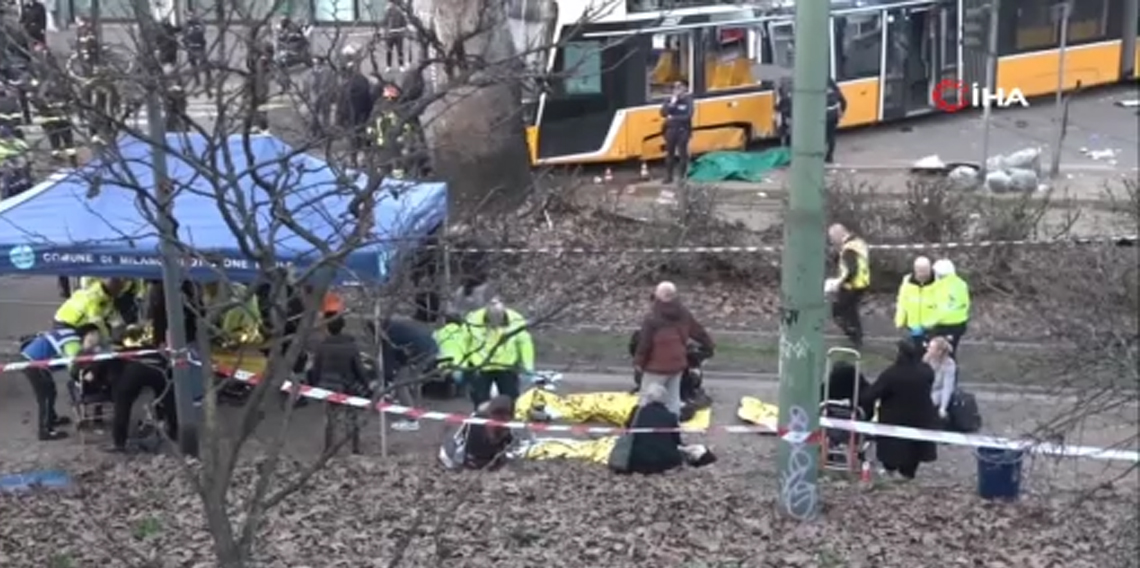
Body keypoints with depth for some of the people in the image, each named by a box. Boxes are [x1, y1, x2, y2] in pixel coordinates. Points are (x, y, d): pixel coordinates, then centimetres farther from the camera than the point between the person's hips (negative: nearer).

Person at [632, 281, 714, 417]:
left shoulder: (652, 319, -21)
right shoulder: (684, 314, -1)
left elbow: (644, 343, -16)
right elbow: (698, 331, 13)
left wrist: (638, 362, -4)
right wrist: (709, 345, 30)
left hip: (657, 366, -6)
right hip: (677, 364, 6)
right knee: (673, 397, 18)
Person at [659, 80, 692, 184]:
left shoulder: (688, 101, -7)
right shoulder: (670, 100, 5)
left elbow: (688, 116, -16)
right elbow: (663, 113, -5)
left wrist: (673, 118, -13)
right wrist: (671, 104, -16)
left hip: (683, 131, -4)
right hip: (671, 130, 4)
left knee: (683, 154, 1)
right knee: (670, 153, 7)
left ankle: (683, 176, 10)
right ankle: (668, 176, 15)